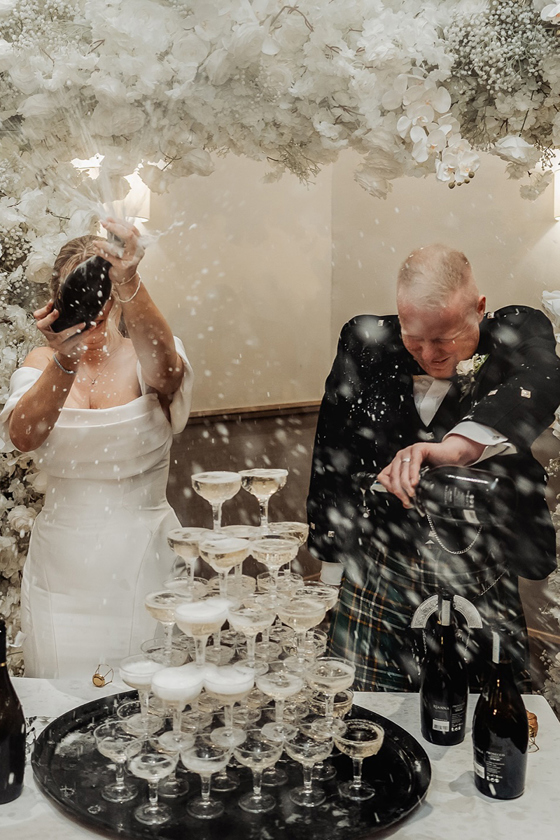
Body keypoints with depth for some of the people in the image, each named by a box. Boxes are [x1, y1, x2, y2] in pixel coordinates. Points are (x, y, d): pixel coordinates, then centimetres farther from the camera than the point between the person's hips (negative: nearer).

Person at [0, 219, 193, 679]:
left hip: (142, 558, -2)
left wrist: (130, 285, -49)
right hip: (62, 561, 2)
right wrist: (65, 360, -38)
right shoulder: (42, 363, 0)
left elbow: (164, 365, -32)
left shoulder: (143, 359, -6)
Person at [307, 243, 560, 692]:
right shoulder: (366, 340, 0)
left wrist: (454, 446, -46)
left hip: (484, 585, -1)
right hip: (378, 574, 1)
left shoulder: (518, 331, -4)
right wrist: (332, 563, 3)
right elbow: (332, 457, 5)